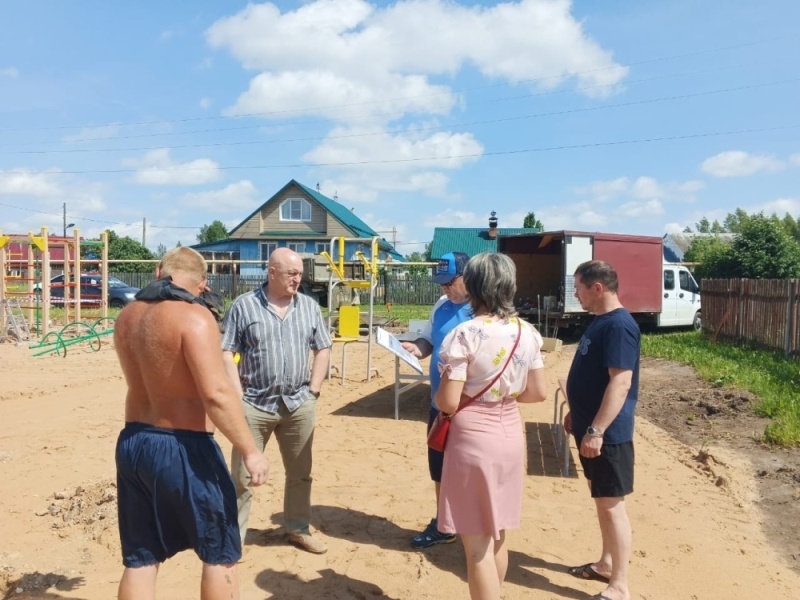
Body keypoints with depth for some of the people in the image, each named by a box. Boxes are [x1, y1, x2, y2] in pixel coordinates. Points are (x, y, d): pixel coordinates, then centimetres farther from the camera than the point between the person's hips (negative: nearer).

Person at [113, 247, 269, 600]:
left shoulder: (127, 317, 7)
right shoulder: (193, 317, -18)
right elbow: (216, 393, -26)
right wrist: (249, 451, -19)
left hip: (132, 444, 8)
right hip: (182, 448, -7)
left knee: (140, 559, 16)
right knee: (219, 554, 11)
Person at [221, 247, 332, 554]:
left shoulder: (310, 306, 6)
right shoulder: (243, 306, -4)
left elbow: (323, 349, 11)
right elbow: (227, 353, -5)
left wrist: (313, 390, 2)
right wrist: (239, 397, -11)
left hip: (299, 405, 3)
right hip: (255, 405, -3)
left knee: (300, 473, 16)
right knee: (241, 474, 6)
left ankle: (298, 528, 33)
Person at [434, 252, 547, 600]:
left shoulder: (466, 335, -18)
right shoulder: (527, 333, 0)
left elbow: (448, 402, -19)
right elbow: (538, 393, 6)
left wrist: (435, 396, 2)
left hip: (474, 436, -7)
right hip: (510, 433, 7)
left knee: (477, 543, 6)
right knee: (496, 536, 22)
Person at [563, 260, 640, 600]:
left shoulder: (619, 325, -20)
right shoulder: (600, 321, 11)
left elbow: (621, 382, -26)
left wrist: (596, 430, -27)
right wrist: (575, 413, 21)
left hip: (608, 433, -10)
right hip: (590, 426, 10)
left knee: (612, 504, -1)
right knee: (600, 499, 19)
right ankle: (606, 564, 34)